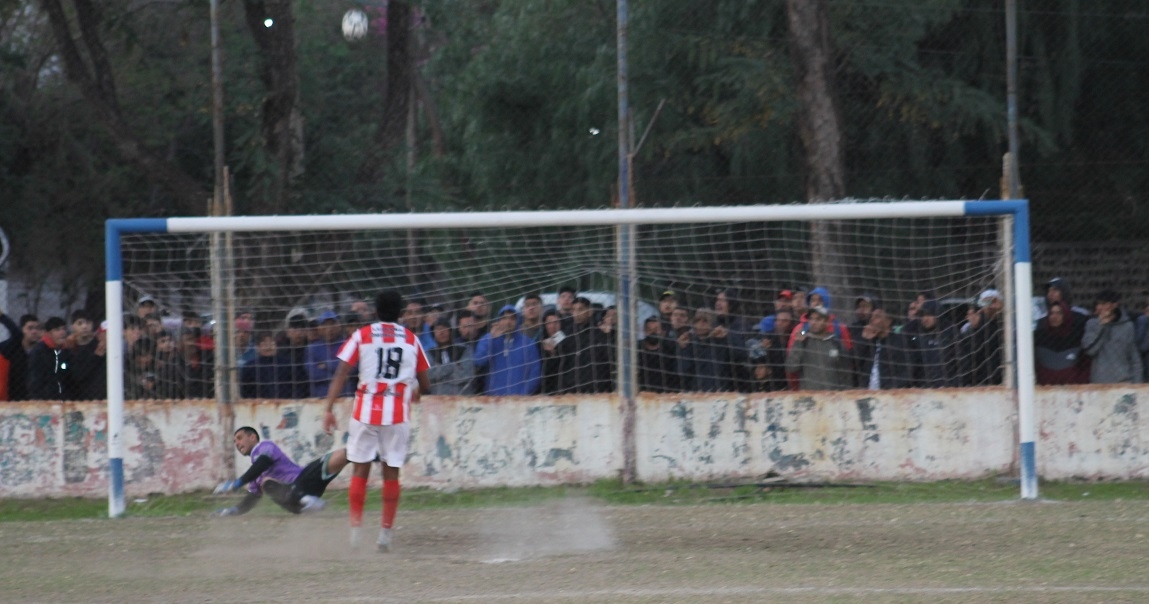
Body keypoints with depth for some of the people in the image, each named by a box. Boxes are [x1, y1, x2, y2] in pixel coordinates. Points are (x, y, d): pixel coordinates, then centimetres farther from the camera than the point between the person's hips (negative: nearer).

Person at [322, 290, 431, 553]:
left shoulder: (362, 336, 3)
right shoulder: (411, 340, 7)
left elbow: (341, 374, -5)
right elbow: (425, 384, 12)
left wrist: (329, 408, -6)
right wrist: (415, 393, 34)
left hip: (366, 412, -1)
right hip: (398, 414, 1)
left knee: (360, 471, 6)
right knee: (391, 472, 6)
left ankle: (355, 530, -2)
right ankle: (386, 532, 4)